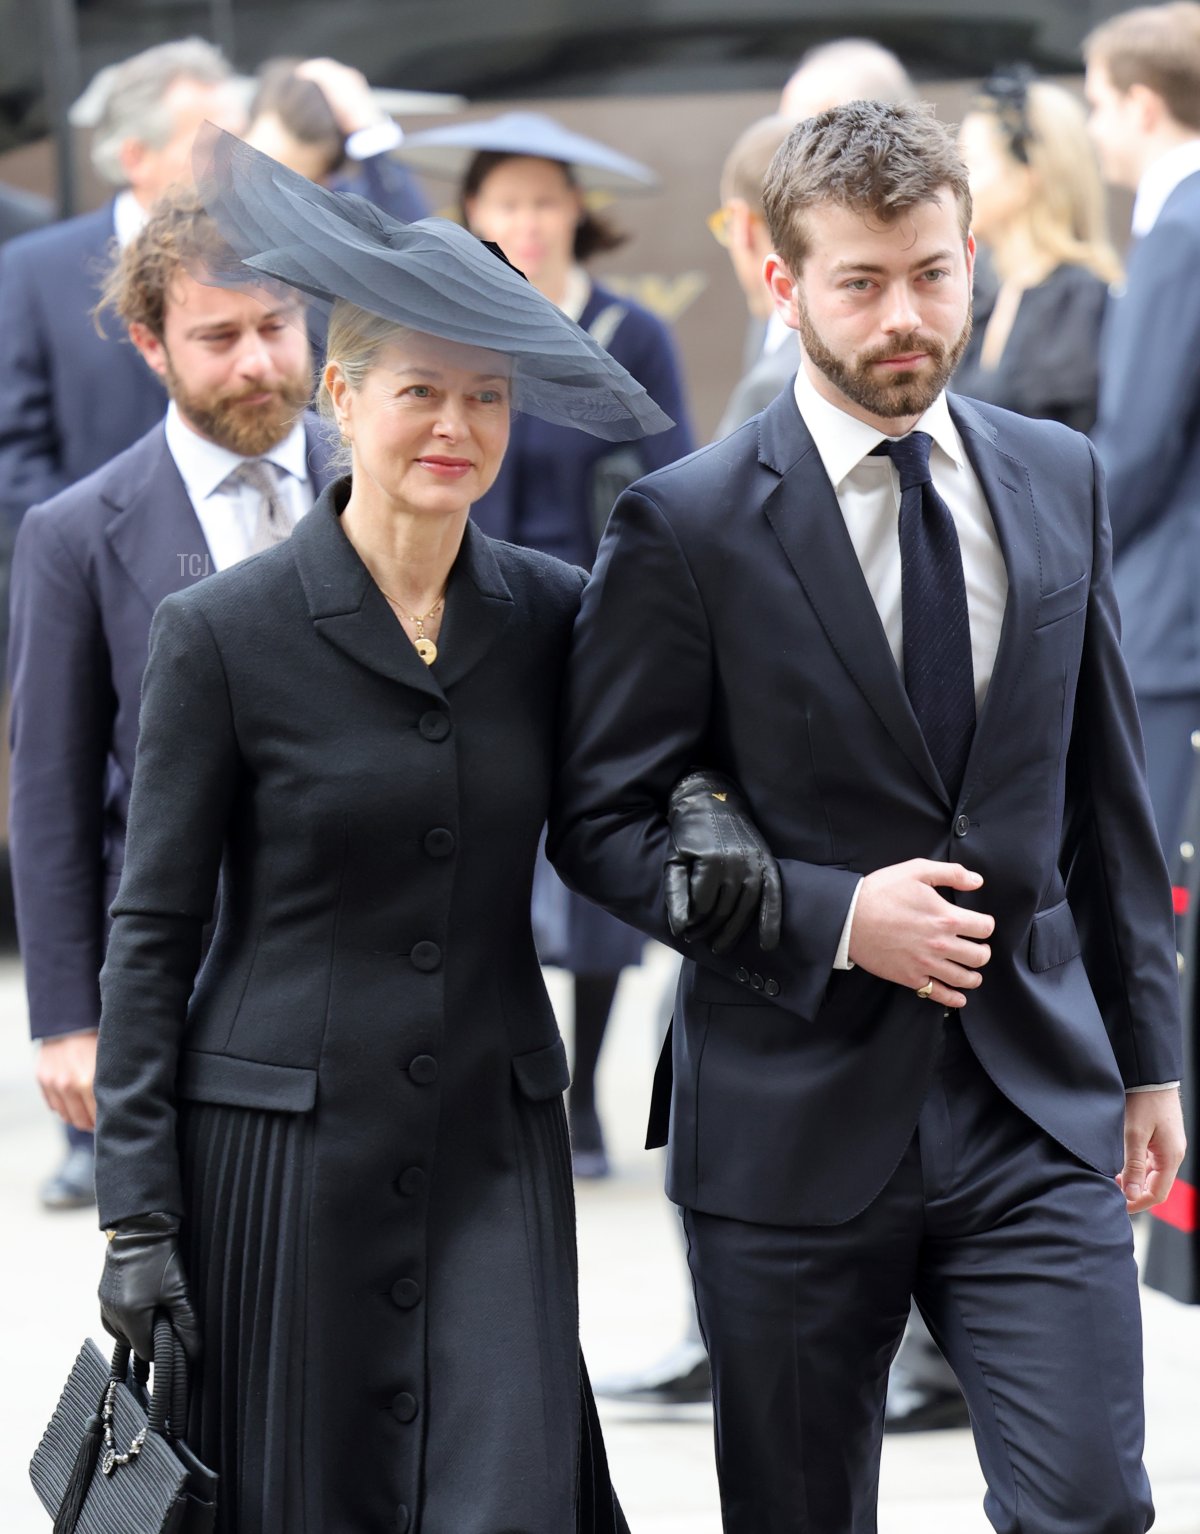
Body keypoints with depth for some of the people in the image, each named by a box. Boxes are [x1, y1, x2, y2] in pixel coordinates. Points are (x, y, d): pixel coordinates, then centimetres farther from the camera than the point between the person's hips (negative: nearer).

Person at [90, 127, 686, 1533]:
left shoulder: (550, 615, 4)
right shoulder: (223, 633, -5)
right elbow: (153, 931, -3)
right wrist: (136, 1216, -7)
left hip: (494, 1151, 3)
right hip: (285, 1153, -2)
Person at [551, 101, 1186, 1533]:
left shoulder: (1059, 480, 8)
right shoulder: (686, 526, -6)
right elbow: (599, 820, -5)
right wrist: (833, 920, -16)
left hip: (1037, 1100, 3)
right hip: (796, 1122, -3)